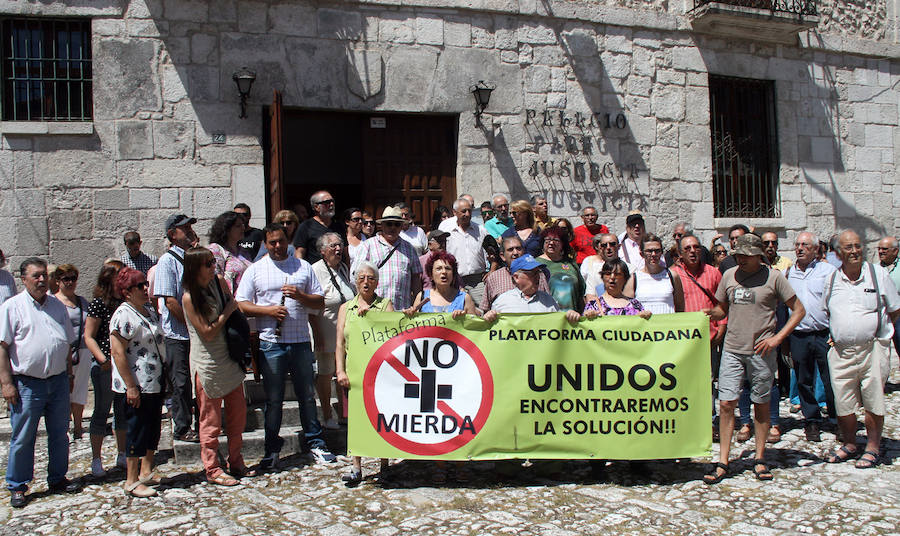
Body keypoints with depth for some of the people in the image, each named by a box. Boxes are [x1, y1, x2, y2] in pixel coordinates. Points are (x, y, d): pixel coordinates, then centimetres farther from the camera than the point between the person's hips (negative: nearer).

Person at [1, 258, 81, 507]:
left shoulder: (58, 306, 11)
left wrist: (69, 374, 16)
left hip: (58, 381, 5)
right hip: (27, 383, -4)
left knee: (59, 434, 12)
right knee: (22, 438, 3)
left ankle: (58, 478, 26)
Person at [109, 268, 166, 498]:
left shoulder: (149, 311, 13)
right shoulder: (123, 315, -15)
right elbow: (118, 353, -19)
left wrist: (163, 376, 21)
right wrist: (130, 386, -21)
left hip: (155, 383, 9)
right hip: (136, 387, -9)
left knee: (152, 429, 15)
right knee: (137, 431, -1)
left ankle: (146, 472, 27)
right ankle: (132, 482, 9)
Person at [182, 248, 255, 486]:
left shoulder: (219, 282, 2)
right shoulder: (190, 297, -16)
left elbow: (234, 309, 17)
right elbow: (208, 332, -17)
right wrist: (227, 312, -10)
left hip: (230, 357, 7)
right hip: (208, 363, -7)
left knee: (238, 414, 13)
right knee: (211, 419, 4)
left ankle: (236, 463, 27)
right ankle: (212, 469, 17)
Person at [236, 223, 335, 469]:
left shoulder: (303, 266, 10)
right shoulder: (255, 270, 7)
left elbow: (320, 302, 8)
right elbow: (241, 305, 1)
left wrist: (300, 296, -10)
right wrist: (268, 310, -12)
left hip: (301, 341, 1)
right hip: (271, 343, -1)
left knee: (307, 395, 8)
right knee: (273, 399, 5)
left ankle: (315, 443, 20)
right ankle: (272, 449, 17)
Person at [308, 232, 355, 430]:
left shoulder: (343, 268, 11)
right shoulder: (316, 271, -11)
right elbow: (312, 309, -13)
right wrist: (317, 335, -16)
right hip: (326, 333, -6)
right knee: (325, 374, 5)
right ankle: (327, 416, 17)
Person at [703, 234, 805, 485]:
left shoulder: (773, 277, -3)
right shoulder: (729, 275, 7)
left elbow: (799, 310, 1)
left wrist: (777, 338, -8)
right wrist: (711, 313, -7)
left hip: (761, 351, -2)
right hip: (732, 349, 3)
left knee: (761, 403, 8)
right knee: (726, 403, -3)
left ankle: (760, 459, 22)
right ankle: (722, 461, 3)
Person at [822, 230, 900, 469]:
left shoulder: (879, 274, 0)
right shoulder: (832, 280, 8)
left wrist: (874, 330, 4)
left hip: (873, 348, -3)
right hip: (840, 351, 3)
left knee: (873, 402, 2)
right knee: (842, 402, 6)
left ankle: (872, 448, 16)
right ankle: (848, 445, 24)